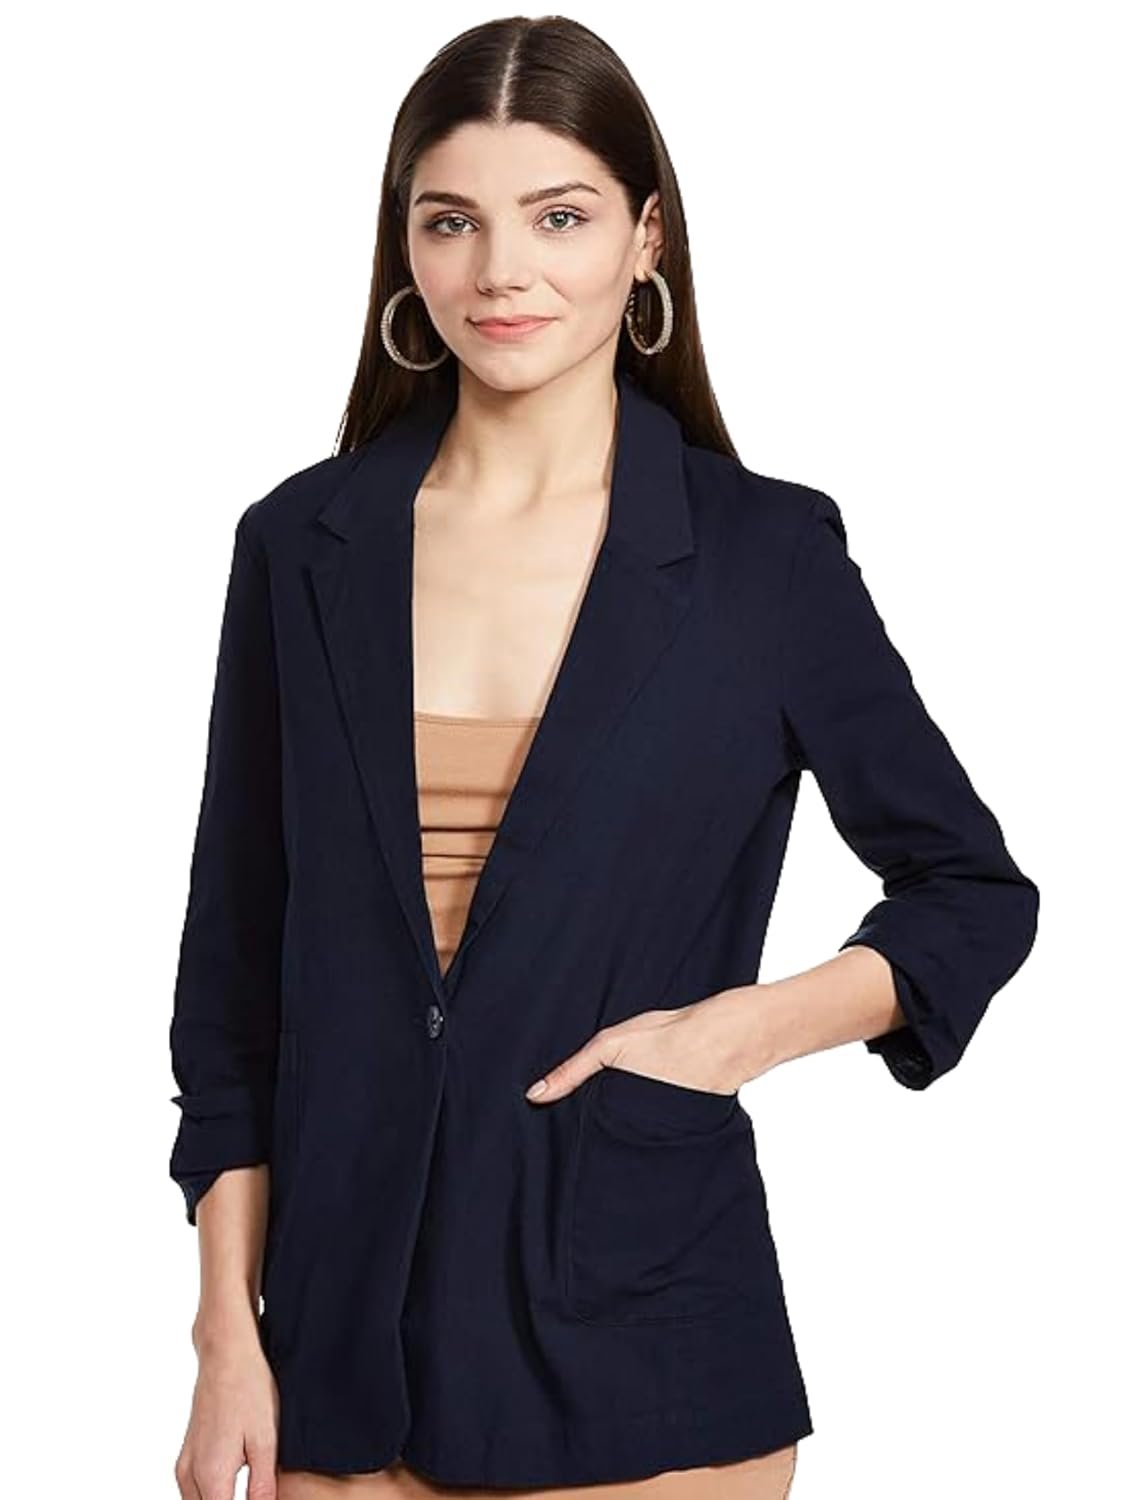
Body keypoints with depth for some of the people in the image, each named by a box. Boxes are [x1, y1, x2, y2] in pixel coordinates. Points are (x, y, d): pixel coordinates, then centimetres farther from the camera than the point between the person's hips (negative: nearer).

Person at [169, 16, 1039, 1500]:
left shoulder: (767, 554, -4)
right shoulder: (302, 546, 2)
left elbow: (977, 894, 5)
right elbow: (234, 969, 5)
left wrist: (744, 1028, -12)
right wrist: (230, 1340, 0)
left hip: (641, 1335, -1)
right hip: (346, 1337, 2)